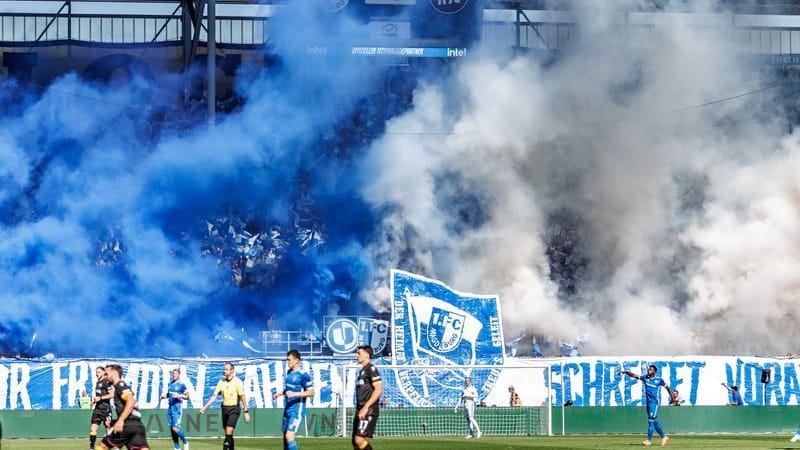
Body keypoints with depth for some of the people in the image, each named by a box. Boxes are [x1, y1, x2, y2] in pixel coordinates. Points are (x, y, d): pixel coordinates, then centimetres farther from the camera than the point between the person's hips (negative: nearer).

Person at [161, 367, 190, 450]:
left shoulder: (181, 384, -7)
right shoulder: (171, 383, 12)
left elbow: (187, 396, -6)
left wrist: (179, 396, -22)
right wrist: (164, 396, 4)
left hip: (177, 407, -7)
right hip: (170, 407, 7)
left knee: (175, 428, -14)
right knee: (171, 428, 6)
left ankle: (185, 442, 8)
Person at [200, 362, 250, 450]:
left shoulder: (237, 382, -9)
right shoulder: (221, 382, 5)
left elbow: (242, 397, -7)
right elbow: (214, 396, 5)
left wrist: (246, 412, -9)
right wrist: (204, 407, -3)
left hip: (234, 408, -6)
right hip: (225, 408, 6)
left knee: (229, 432, -17)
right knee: (228, 433, 9)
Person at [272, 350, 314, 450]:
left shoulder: (303, 375, -14)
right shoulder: (289, 372, 12)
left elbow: (311, 392, -16)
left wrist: (294, 394, -24)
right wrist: (279, 394, 15)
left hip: (297, 411, -9)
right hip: (287, 410, 9)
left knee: (289, 436, -17)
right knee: (285, 436, 11)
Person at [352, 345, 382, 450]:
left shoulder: (371, 369, -9)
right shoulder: (362, 371, 19)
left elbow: (378, 390, -18)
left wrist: (365, 407, -22)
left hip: (368, 412, -10)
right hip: (360, 412, 10)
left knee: (359, 439, -19)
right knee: (355, 441, 7)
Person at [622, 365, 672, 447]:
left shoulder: (659, 380, -5)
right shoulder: (645, 378, 5)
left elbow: (667, 387, 4)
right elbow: (634, 375, -5)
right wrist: (627, 372, -22)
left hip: (655, 401, -6)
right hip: (648, 401, 6)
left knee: (651, 419, -13)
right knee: (654, 420, 12)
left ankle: (649, 440, -13)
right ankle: (664, 437, 25)